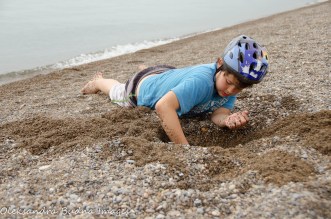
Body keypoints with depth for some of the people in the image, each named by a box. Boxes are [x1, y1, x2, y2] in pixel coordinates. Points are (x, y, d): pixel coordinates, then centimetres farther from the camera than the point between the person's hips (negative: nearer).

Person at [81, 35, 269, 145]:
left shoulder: (235, 81, -28)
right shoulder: (202, 82, -50)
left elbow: (218, 113, -34)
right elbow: (163, 106, -62)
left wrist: (228, 120, -57)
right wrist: (185, 147, -66)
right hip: (144, 85, -5)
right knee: (117, 91, 31)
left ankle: (146, 70, 72)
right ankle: (99, 82, 62)